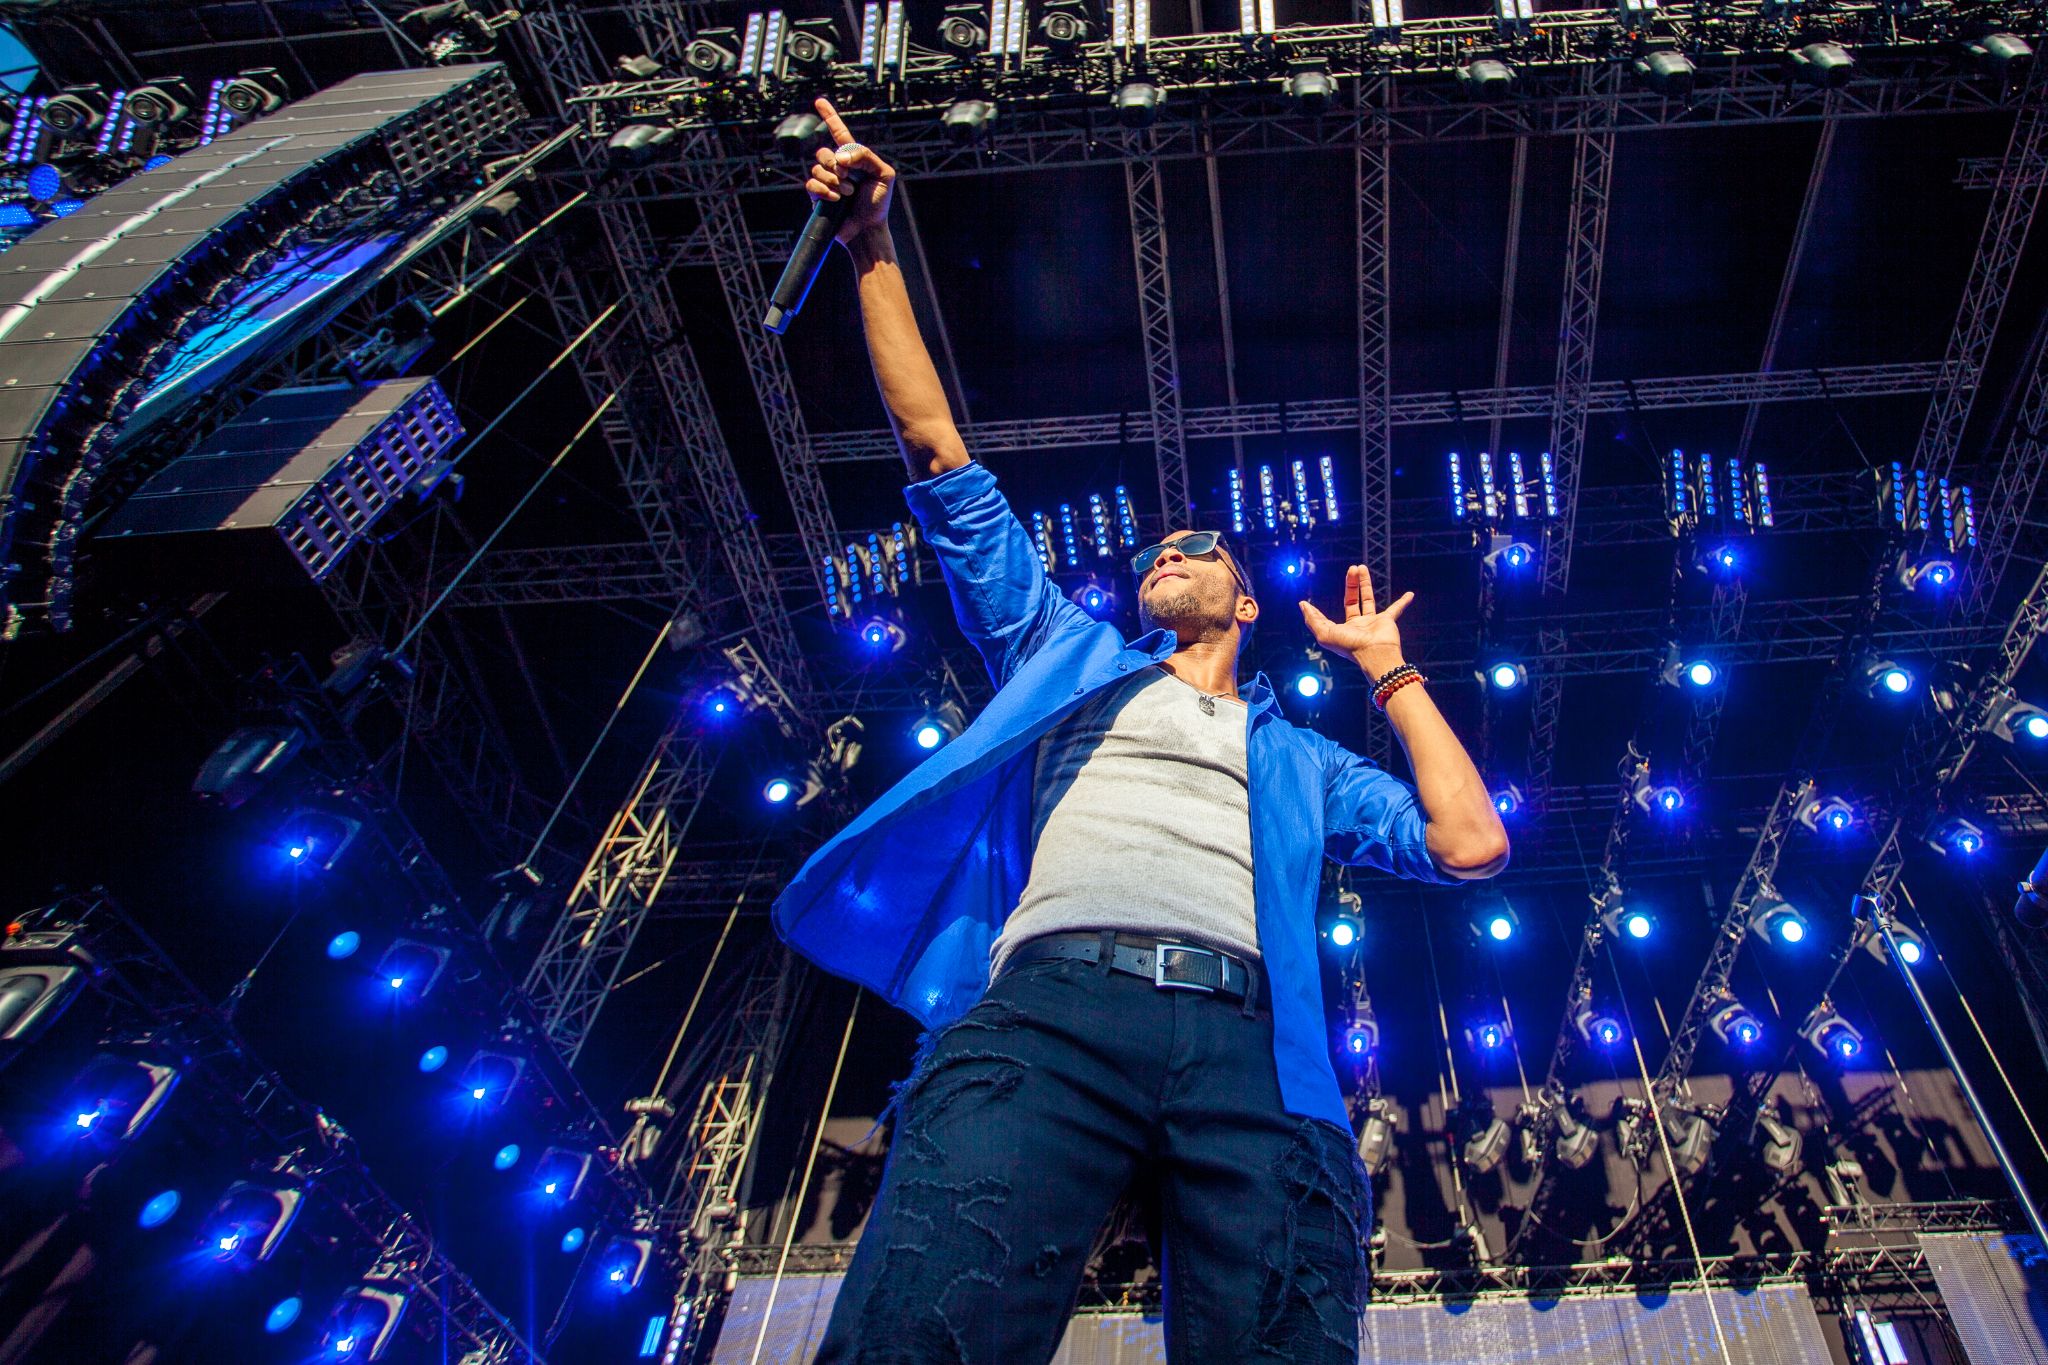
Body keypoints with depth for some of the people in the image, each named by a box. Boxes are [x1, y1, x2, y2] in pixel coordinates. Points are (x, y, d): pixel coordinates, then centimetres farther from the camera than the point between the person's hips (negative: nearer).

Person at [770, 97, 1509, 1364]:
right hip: (1052, 1001, -1)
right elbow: (938, 452, 31)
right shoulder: (1072, 656, 33)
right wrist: (875, 248, 29)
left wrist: (1388, 666, 32)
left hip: (1252, 1043, 2)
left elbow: (1470, 844, 21)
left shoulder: (1298, 757, 35)